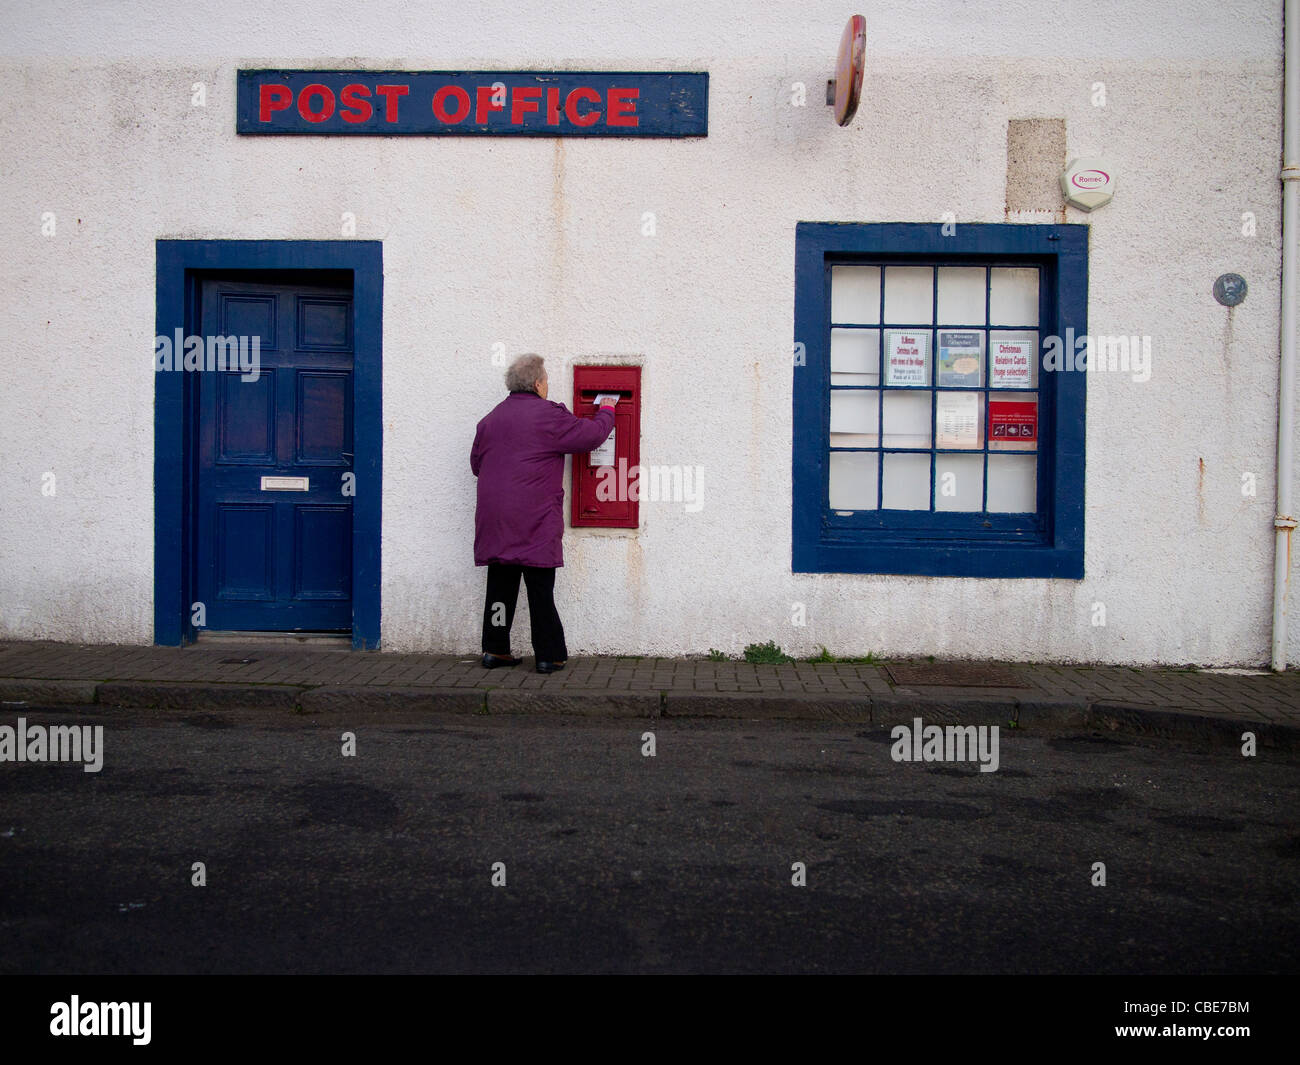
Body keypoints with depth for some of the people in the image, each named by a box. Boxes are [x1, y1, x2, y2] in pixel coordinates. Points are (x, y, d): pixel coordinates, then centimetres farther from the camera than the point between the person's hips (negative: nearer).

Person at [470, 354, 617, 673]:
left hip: (494, 521, 6)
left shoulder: (491, 419, 12)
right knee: (540, 588, 0)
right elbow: (592, 434, 0)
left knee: (500, 585, 11)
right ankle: (549, 656, 6)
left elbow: (476, 464, 20)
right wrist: (606, 412, 19)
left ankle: (495, 650, 14)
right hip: (535, 523, -5)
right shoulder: (549, 415, -7)